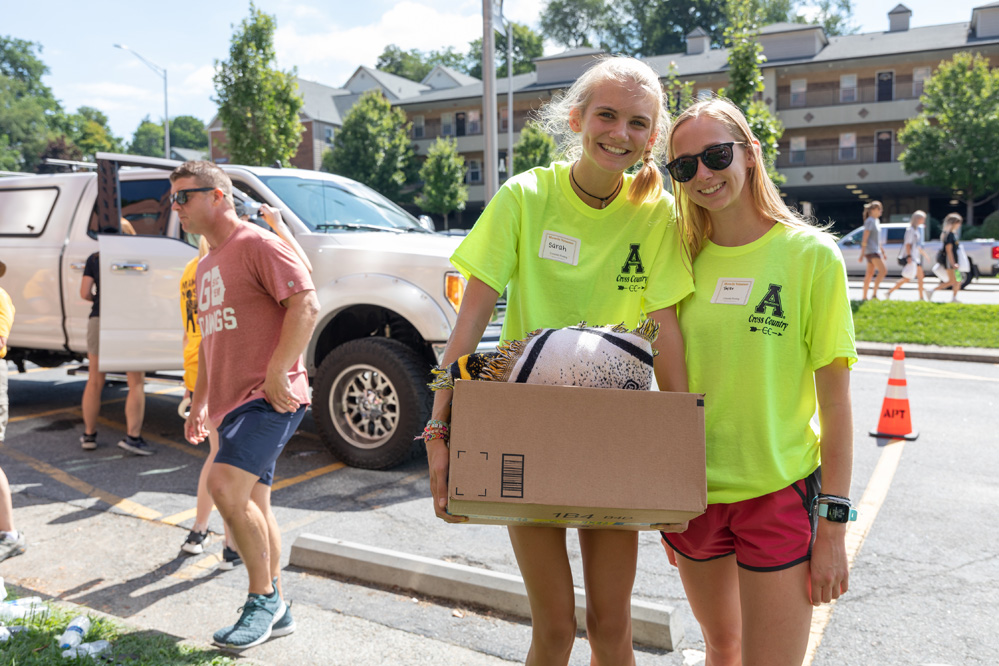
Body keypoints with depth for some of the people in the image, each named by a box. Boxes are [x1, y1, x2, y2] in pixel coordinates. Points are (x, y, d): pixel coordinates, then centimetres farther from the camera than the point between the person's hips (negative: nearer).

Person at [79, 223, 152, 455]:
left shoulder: (93, 259, 9)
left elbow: (85, 293, 5)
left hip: (98, 319, 3)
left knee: (94, 382, 14)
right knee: (136, 383, 0)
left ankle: (89, 435, 23)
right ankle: (132, 436, -10)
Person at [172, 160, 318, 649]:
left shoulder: (258, 245, -7)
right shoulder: (206, 265, 21)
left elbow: (306, 305, -18)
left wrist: (277, 372, -23)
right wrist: (199, 400, 23)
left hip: (267, 397, -9)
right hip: (230, 401, 10)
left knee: (227, 486, -22)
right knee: (253, 505, 11)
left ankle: (263, 598, -4)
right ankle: (274, 612, 22)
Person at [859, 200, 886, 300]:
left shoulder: (875, 221, 17)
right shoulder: (869, 221, -11)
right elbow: (865, 239, -16)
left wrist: (882, 251, 25)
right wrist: (862, 254, -20)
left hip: (876, 250, 9)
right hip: (871, 250, -9)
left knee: (870, 273, 9)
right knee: (882, 270, -16)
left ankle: (864, 296, 11)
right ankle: (874, 294, -17)